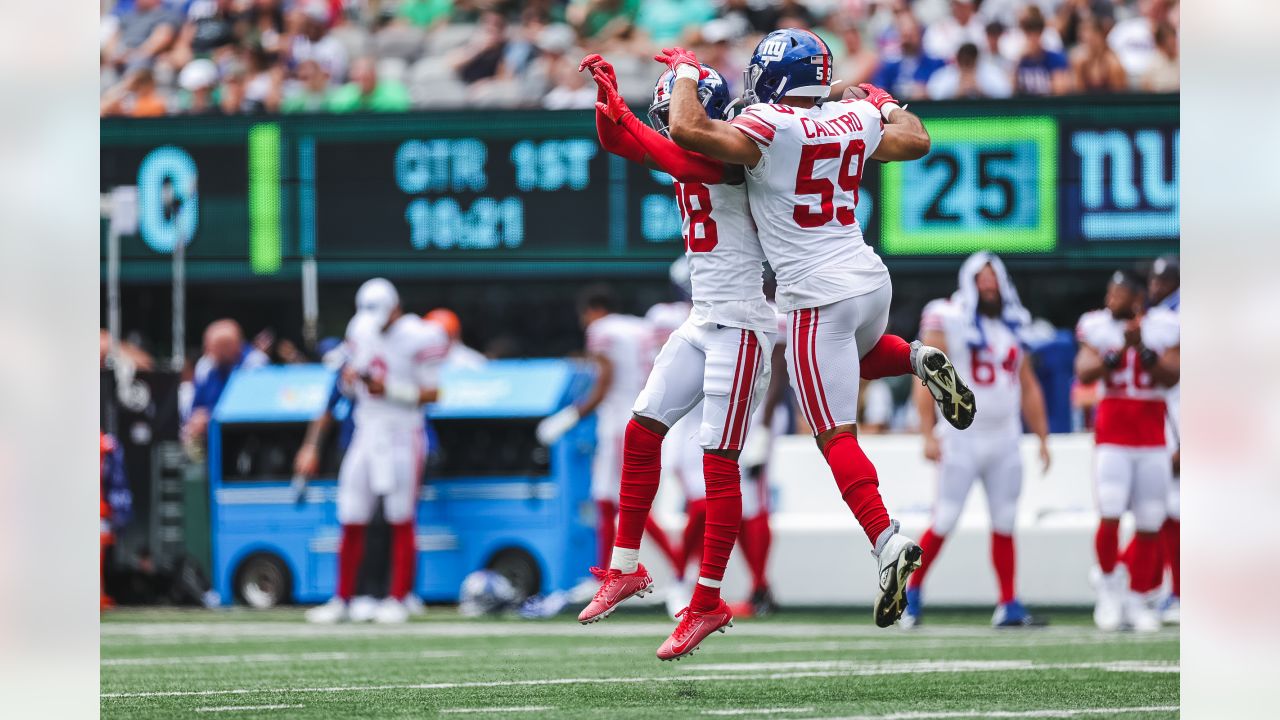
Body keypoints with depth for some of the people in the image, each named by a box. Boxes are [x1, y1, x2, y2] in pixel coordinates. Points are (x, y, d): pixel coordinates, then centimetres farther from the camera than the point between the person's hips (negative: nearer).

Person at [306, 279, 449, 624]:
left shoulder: (421, 338, -11)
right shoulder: (360, 330, 7)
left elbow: (431, 393, -10)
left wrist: (390, 389, -21)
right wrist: (350, 377, -5)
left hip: (403, 437, -5)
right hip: (366, 433, 5)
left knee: (401, 521, -1)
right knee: (351, 521, 3)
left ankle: (398, 600, 6)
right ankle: (342, 600, 9)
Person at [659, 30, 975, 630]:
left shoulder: (769, 129, -14)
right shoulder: (853, 122, 5)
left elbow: (687, 130, -24)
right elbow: (916, 142, 23)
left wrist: (686, 73, -6)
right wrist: (885, 104, 40)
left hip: (818, 298, -6)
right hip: (871, 280, 6)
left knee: (836, 437, -5)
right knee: (858, 354, 40)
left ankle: (885, 539, -23)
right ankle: (920, 360, 10)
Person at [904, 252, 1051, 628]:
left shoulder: (1013, 327, 12)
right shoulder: (947, 321, -6)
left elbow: (1029, 389, 18)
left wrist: (1043, 439, 13)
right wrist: (928, 435, -18)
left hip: (1004, 442, 5)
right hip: (961, 439, -5)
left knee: (1004, 525, 5)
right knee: (944, 523, -6)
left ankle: (1009, 605, 7)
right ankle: (912, 591, 9)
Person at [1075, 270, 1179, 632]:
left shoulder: (1163, 328, 2)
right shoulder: (1098, 327, 2)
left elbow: (1171, 377, -7)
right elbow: (1084, 372, -9)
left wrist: (1142, 348, -18)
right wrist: (1118, 352, -22)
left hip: (1153, 436, 1)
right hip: (1112, 435, -1)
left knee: (1150, 524, 3)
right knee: (1110, 516, -15)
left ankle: (1138, 599, 15)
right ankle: (1109, 583, 7)